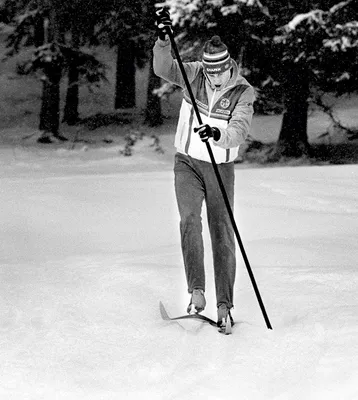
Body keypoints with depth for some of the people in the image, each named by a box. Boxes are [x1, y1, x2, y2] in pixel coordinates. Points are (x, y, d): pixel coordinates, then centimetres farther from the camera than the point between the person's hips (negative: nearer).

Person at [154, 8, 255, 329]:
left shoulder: (244, 93, -13)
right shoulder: (194, 74, -5)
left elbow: (239, 133, -25)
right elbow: (164, 69, -19)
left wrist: (217, 134, -46)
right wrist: (163, 40, -35)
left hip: (221, 168, -1)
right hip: (187, 163, 1)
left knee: (222, 234, -1)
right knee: (190, 221, -20)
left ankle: (224, 304, 5)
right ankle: (197, 291, -20)